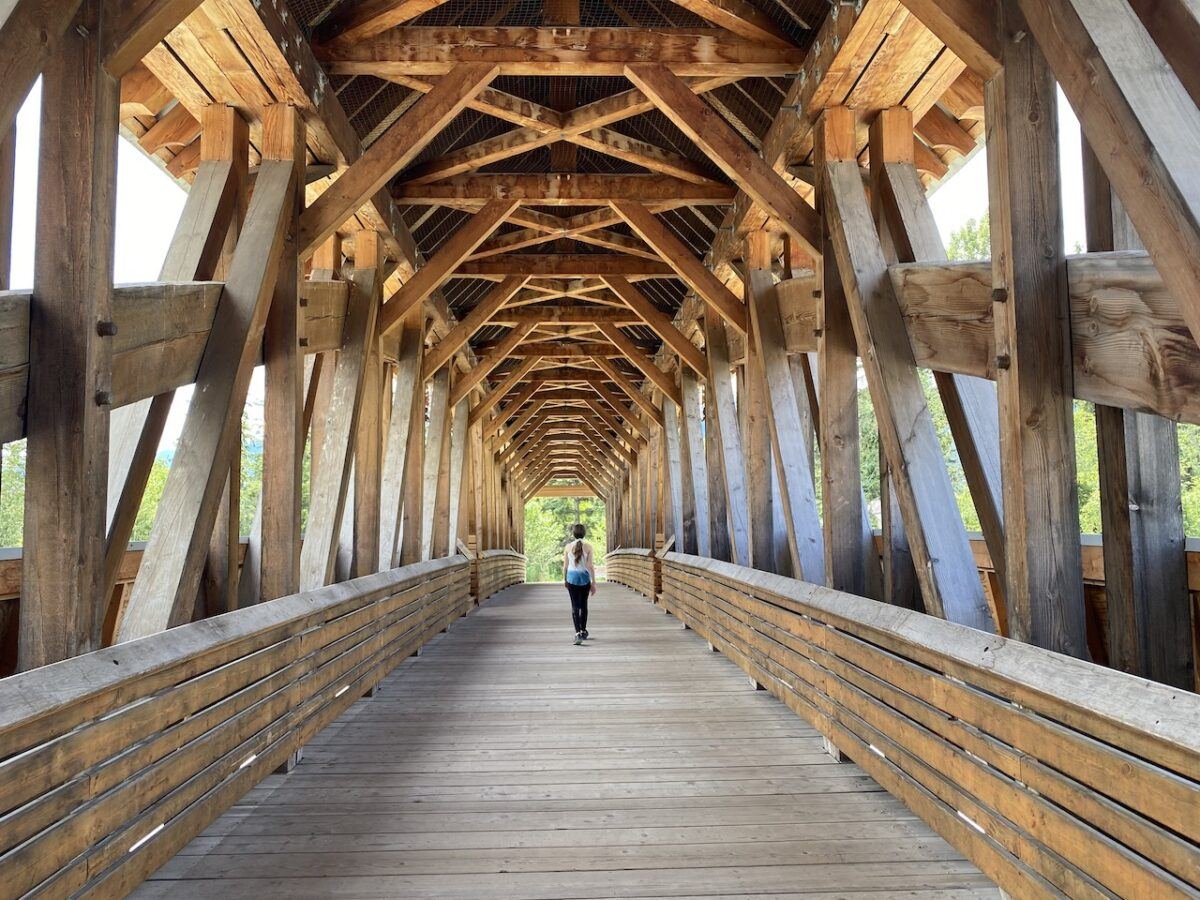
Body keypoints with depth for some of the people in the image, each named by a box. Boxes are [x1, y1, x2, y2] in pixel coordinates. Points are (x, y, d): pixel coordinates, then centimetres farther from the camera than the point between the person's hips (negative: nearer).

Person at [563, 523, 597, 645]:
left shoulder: (568, 547, -4)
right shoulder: (588, 547, -7)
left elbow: (565, 566, 1)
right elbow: (591, 566, -7)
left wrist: (565, 579, 15)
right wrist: (593, 582, -1)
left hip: (572, 577, 0)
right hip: (585, 578, 0)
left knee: (575, 606, 2)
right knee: (583, 605, 18)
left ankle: (578, 633, -12)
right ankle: (583, 631, 31)